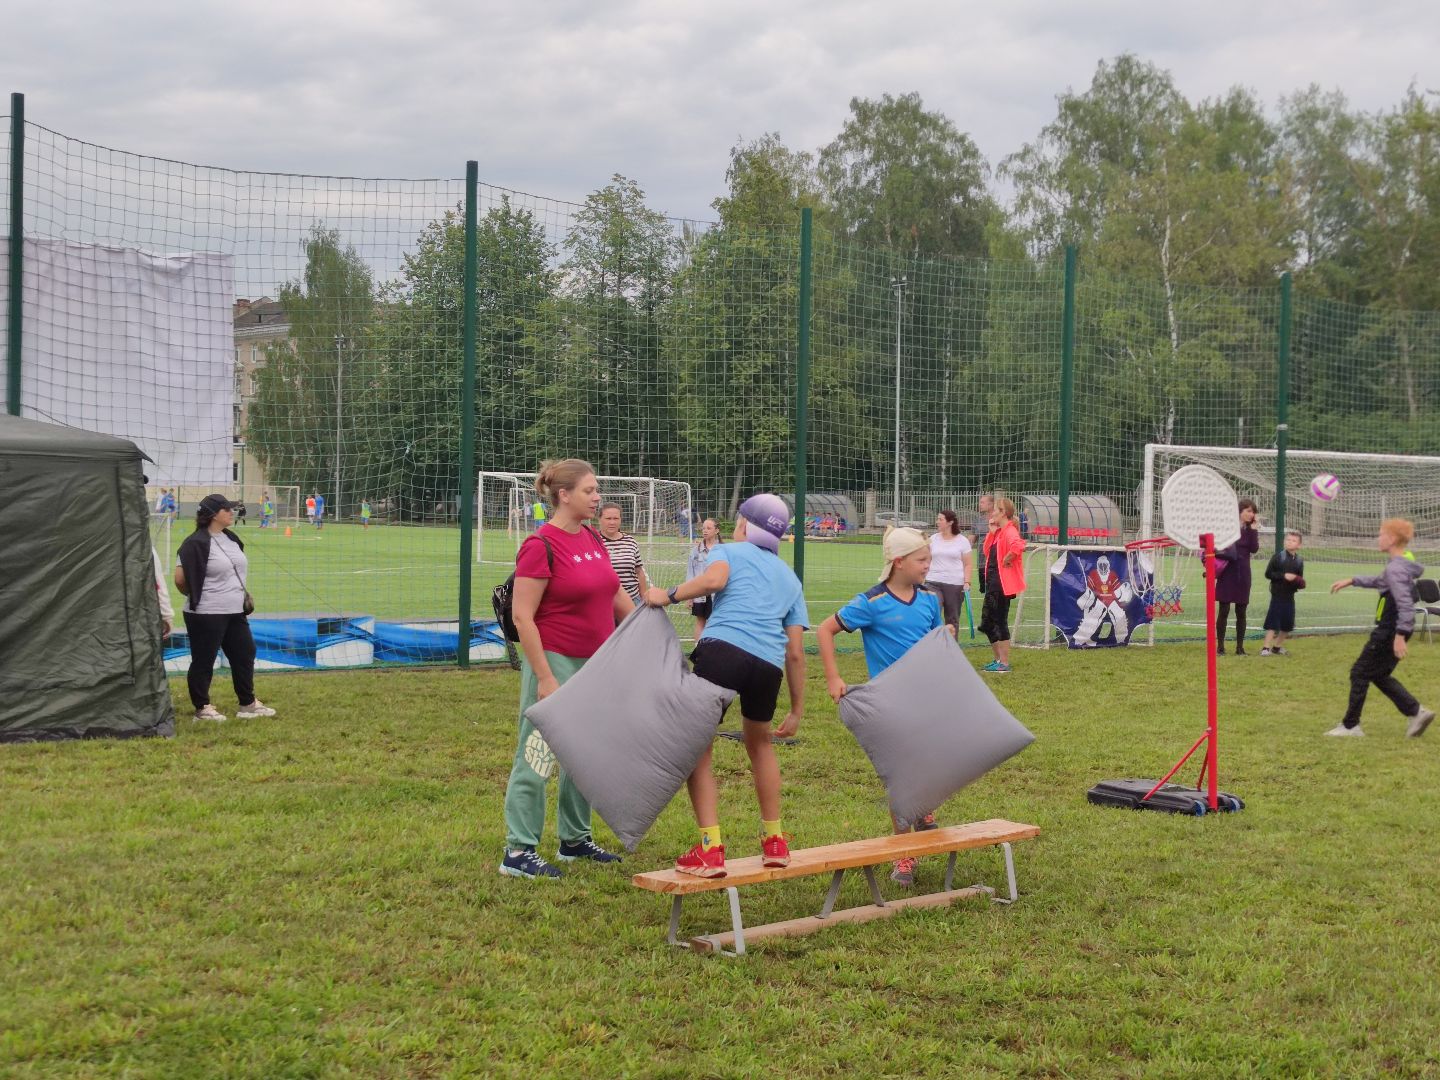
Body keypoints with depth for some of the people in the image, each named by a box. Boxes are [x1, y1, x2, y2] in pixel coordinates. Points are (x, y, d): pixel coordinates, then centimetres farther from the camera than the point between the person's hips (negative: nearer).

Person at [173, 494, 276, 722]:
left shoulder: (232, 539, 10)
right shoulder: (196, 543, -17)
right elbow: (180, 579, -17)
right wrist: (197, 597, -1)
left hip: (236, 612, 9)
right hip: (206, 615, -9)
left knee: (245, 653, 14)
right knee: (203, 661, 3)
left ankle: (248, 704, 26)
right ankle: (202, 708, 15)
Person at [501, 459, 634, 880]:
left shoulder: (593, 539, 8)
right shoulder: (541, 546, -16)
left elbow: (615, 595, 21)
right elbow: (522, 616, -18)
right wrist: (545, 678, -20)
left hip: (595, 663, 8)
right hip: (556, 660, -8)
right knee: (538, 755, -3)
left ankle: (575, 840, 28)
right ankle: (518, 851, 3)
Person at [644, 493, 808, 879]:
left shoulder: (728, 550, 19)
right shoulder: (789, 577, 30)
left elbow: (714, 579, -8)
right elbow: (795, 652, 23)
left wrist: (668, 596, 6)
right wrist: (797, 710, 27)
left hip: (722, 649, -4)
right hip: (769, 664, 5)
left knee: (697, 750, 6)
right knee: (760, 743, 28)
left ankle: (711, 850, -3)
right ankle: (775, 842, 32)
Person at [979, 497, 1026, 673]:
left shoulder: (1009, 531, -15)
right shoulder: (997, 532, 15)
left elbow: (1018, 546, -35)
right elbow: (987, 552, 18)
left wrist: (1007, 559, -21)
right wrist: (991, 531, 10)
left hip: (1003, 584, -10)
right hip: (993, 582, 10)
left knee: (1000, 622, -4)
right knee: (987, 622, 14)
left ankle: (1004, 663, 2)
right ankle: (998, 659, 23)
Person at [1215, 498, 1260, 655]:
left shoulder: (1251, 529, 6)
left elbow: (1254, 549, -8)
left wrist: (1254, 529, -11)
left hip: (1243, 574, 3)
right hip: (1227, 573, -3)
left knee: (1241, 612, 6)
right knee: (1223, 610, -2)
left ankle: (1240, 647, 11)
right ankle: (1220, 646, 2)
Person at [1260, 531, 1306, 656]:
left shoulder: (1299, 561, 7)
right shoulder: (1278, 557, -7)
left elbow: (1299, 579, 15)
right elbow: (1268, 573, -10)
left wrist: (1300, 583, -7)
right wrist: (1284, 576, -18)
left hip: (1290, 596, 5)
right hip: (1277, 595, -5)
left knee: (1287, 624, 10)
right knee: (1273, 622, -9)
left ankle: (1277, 647, 26)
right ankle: (1265, 648, -6)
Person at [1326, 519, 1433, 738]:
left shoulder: (1395, 569, -21)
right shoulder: (1402, 564, 10)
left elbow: (1406, 605, -28)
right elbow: (1380, 581, 29)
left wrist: (1401, 636, -30)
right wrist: (1352, 581, 30)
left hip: (1389, 633, -9)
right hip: (1392, 631, 9)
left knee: (1360, 673, 2)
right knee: (1380, 675, 19)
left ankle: (1350, 725, 10)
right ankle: (1416, 712, 12)